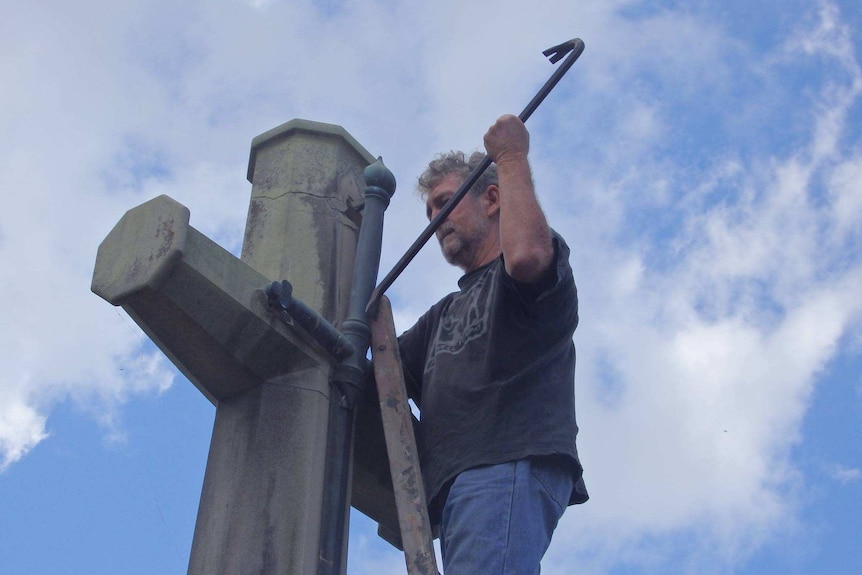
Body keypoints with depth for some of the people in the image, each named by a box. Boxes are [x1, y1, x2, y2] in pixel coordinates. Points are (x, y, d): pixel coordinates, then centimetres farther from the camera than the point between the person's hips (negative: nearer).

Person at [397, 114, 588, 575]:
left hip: (511, 468, -8)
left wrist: (511, 157, 0)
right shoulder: (444, 315, 39)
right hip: (458, 485, 8)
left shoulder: (545, 261, 15)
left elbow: (526, 256, -13)